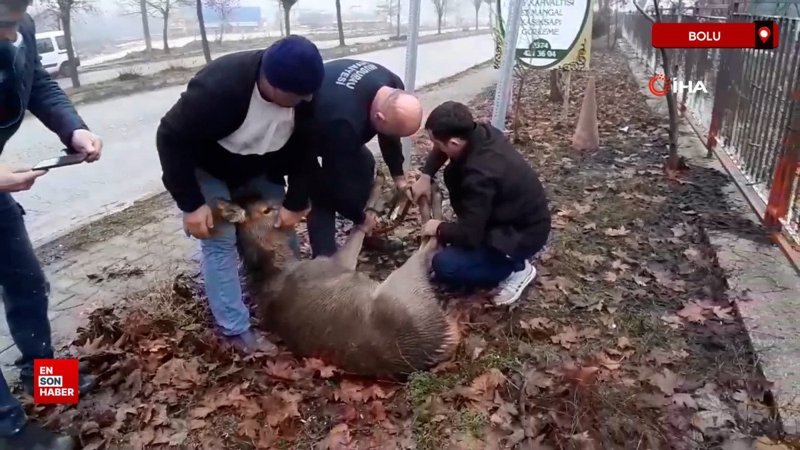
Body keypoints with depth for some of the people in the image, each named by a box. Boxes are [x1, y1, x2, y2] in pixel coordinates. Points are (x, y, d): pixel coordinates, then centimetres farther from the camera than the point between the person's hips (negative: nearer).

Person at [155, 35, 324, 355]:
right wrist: (191, 204, -29)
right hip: (207, 169, -5)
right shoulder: (218, 87, -41)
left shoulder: (303, 96, -24)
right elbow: (171, 138, -31)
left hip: (258, 169, 5)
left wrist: (295, 203, -13)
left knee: (281, 230, 3)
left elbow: (304, 149, -9)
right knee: (220, 242, -10)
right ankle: (235, 330, 0)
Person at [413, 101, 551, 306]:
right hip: (512, 214, 9)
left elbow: (468, 235, -29)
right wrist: (426, 176, -1)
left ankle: (516, 269, 0)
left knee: (444, 266, -17)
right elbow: (441, 149, 12)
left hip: (523, 235, -9)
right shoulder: (481, 133, -10)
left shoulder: (480, 175, -35)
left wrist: (439, 229, -10)